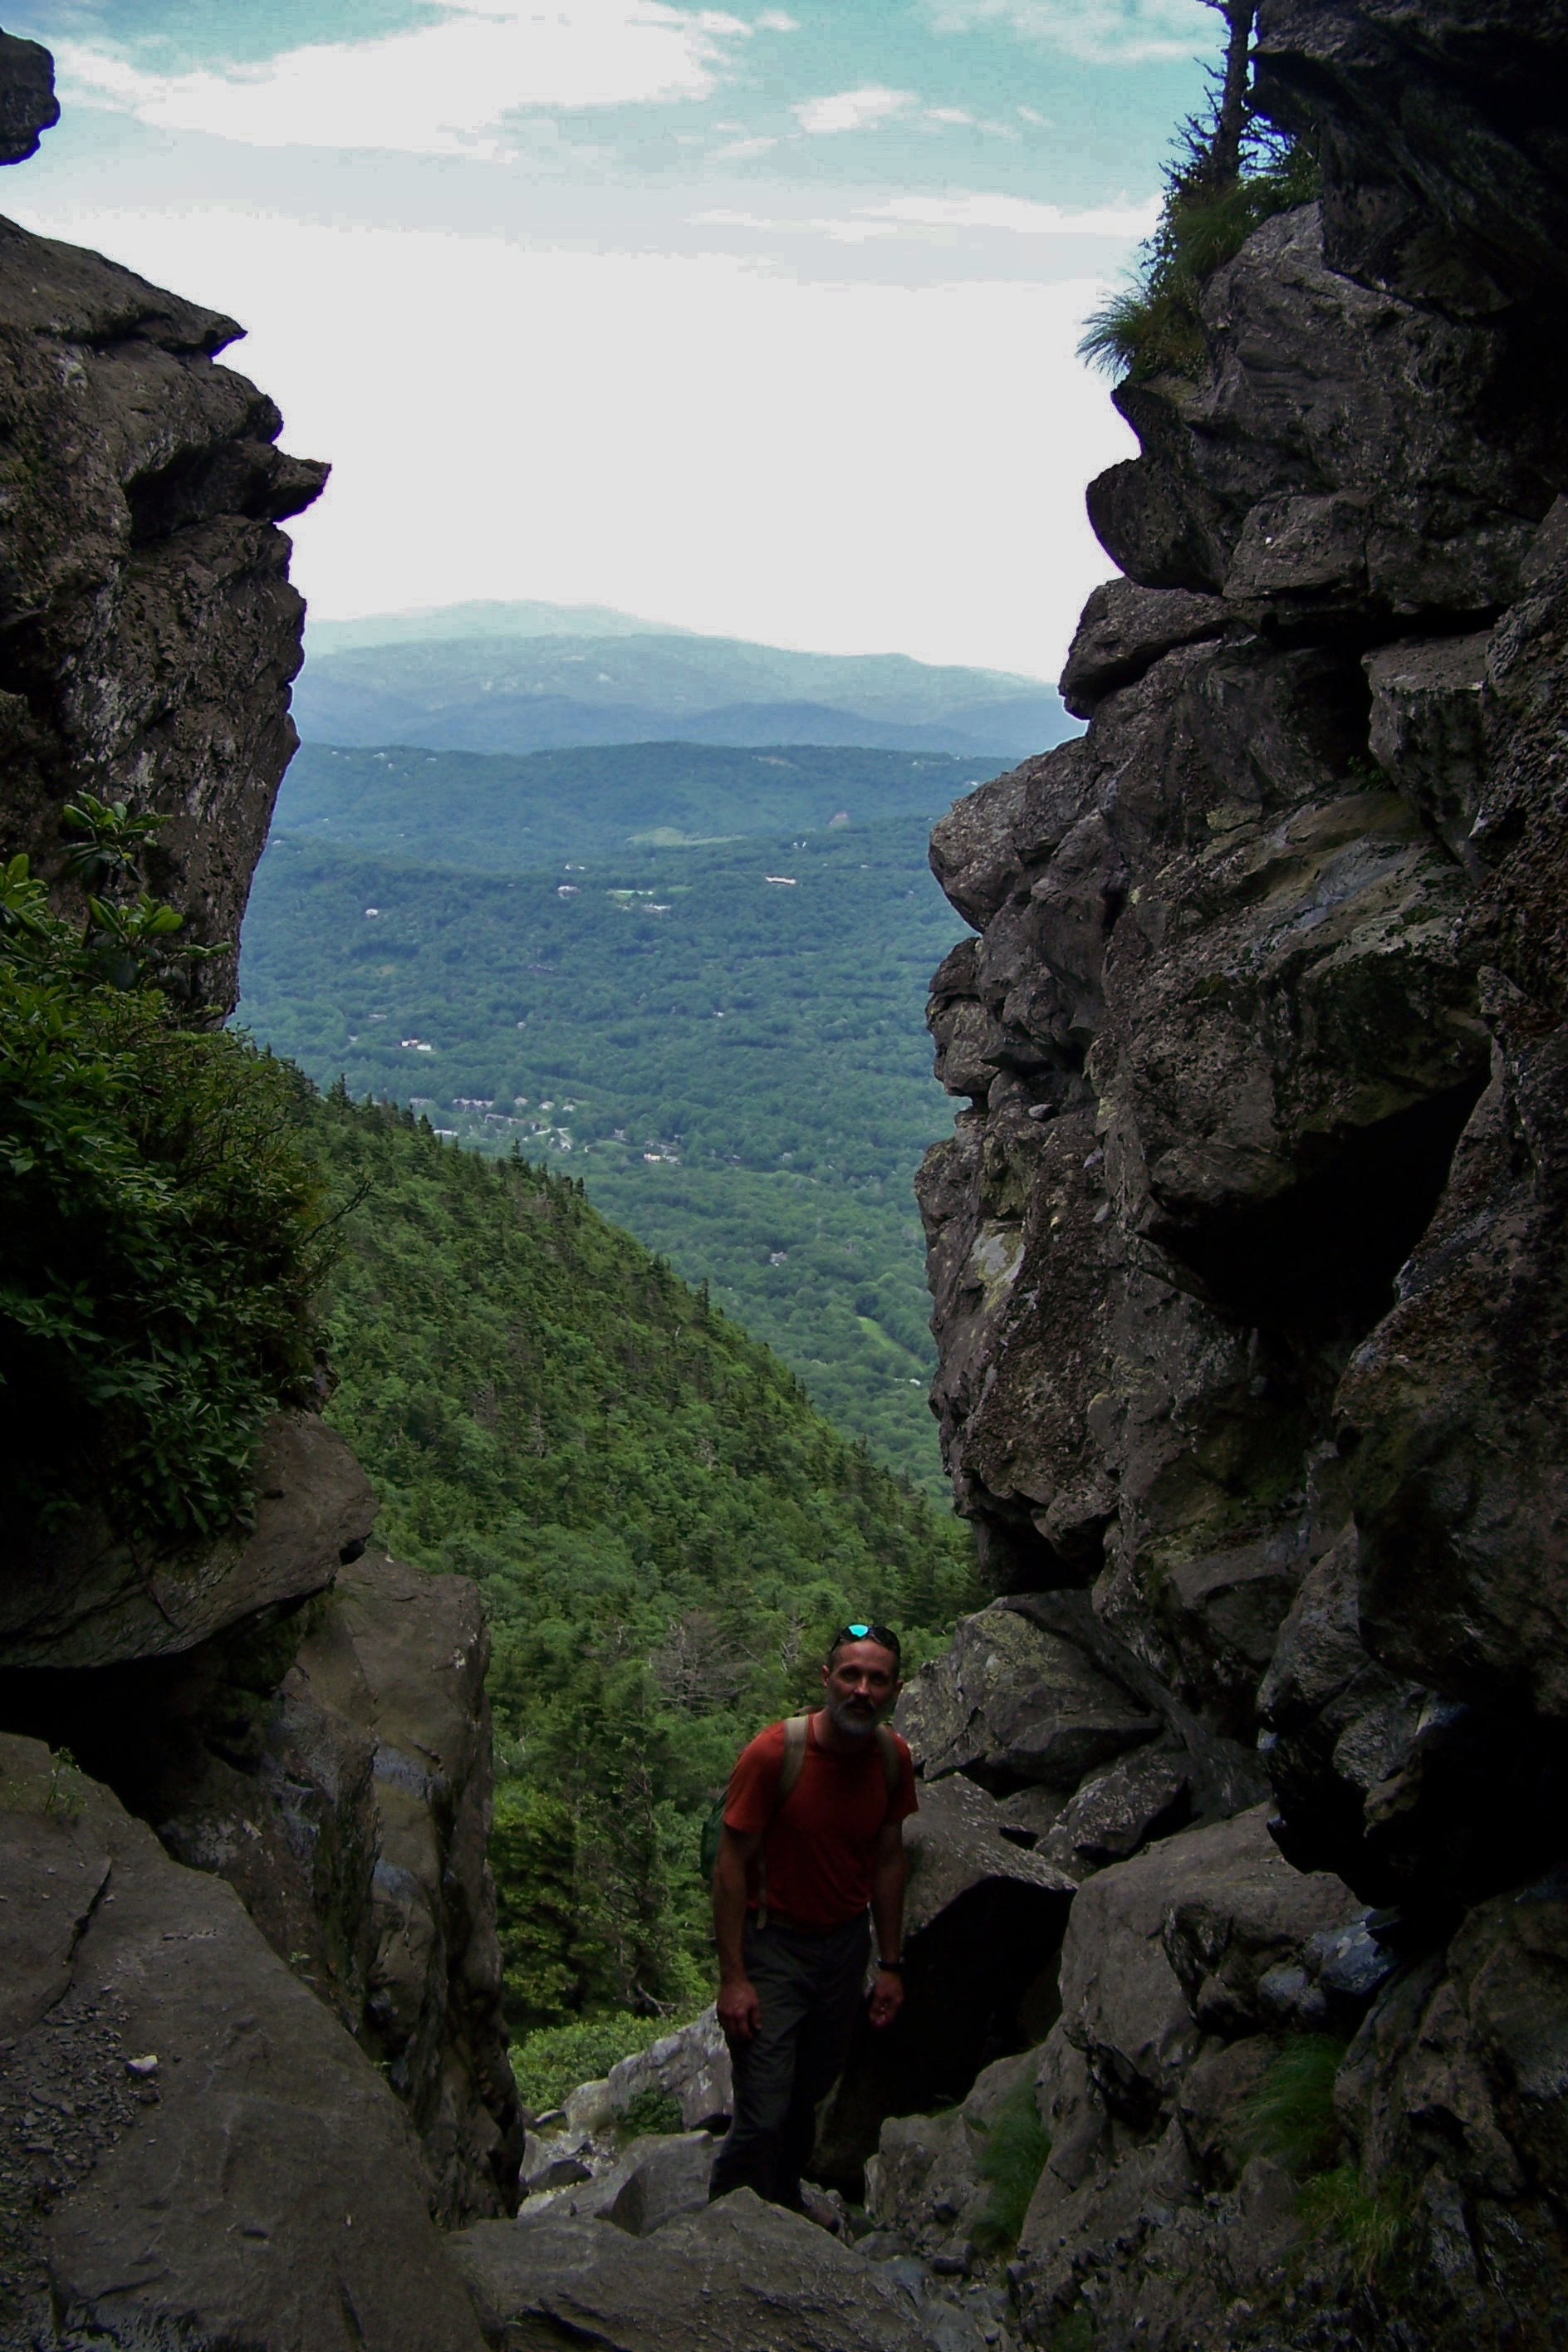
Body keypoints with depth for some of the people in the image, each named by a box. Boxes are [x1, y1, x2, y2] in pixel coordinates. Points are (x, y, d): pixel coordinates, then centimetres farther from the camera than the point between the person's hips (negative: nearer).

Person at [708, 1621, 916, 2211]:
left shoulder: (892, 1756, -7)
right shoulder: (774, 1753, -23)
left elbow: (888, 1860, 5)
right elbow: (732, 1865, -17)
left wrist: (890, 1964, 7)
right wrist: (733, 1978, -17)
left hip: (847, 1944, 5)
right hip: (774, 1945, -5)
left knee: (810, 2096, 18)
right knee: (763, 2119, -7)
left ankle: (785, 2202, 42)